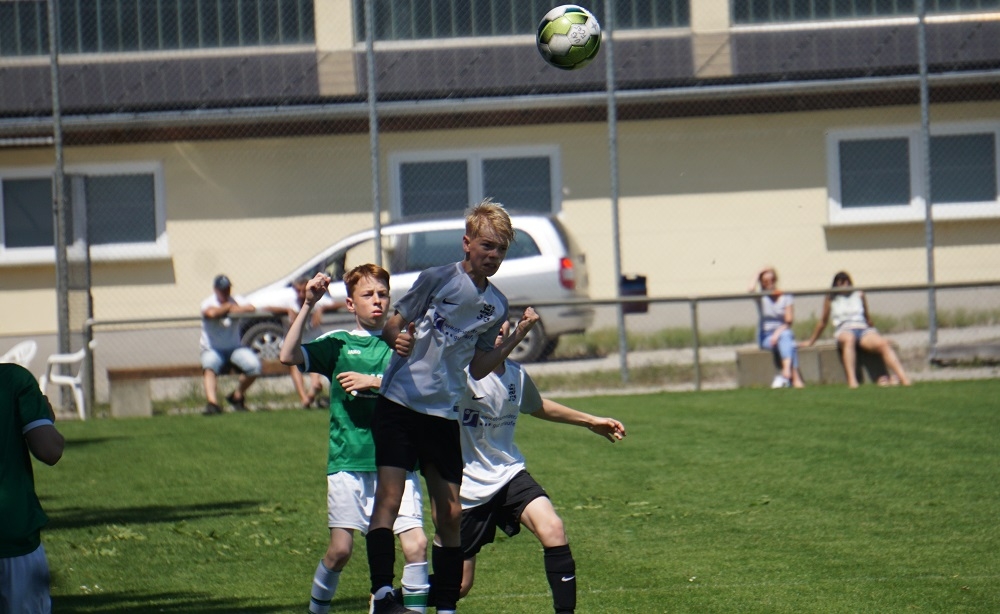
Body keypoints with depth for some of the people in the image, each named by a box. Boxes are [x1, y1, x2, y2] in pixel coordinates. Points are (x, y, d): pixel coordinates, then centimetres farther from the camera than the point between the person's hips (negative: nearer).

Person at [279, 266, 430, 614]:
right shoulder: (337, 343, 7)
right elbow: (289, 356, -8)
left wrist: (373, 382, -12)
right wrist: (308, 306, -12)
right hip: (348, 463, -1)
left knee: (416, 544, -12)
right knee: (340, 549, -1)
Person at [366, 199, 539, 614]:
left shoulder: (496, 305, 10)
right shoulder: (437, 280, -5)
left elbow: (477, 369, 13)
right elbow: (392, 325, -1)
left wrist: (517, 337, 3)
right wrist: (398, 340, -24)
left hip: (446, 414, 5)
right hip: (400, 404, -5)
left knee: (450, 513, 6)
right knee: (388, 497, -17)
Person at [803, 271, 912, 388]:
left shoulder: (859, 295, 21)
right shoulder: (831, 299, 17)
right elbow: (823, 321, 25)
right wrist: (811, 341, 30)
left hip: (863, 330, 2)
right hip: (844, 331, -2)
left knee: (883, 343, -31)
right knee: (849, 339, -43)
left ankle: (904, 379, -43)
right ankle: (852, 381, -57)